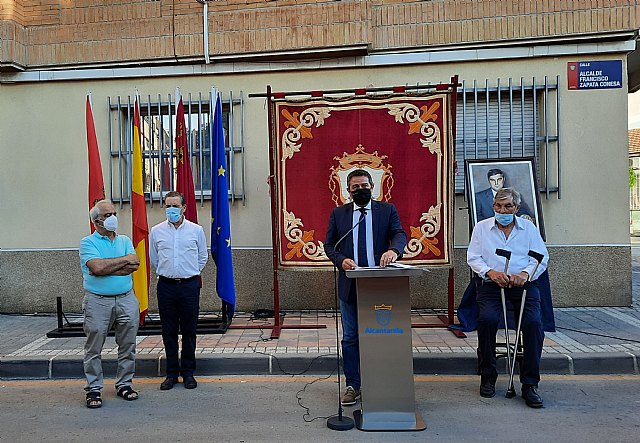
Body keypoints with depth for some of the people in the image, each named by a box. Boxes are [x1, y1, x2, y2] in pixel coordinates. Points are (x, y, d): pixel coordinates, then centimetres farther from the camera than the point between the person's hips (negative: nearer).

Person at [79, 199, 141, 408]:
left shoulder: (125, 240, 12)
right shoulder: (87, 242, 0)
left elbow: (134, 266, -4)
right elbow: (96, 267, -18)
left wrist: (106, 267, -12)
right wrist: (125, 260, -8)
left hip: (126, 299, 4)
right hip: (97, 302, -3)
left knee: (127, 346, 9)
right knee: (94, 348, 4)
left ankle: (124, 384, 22)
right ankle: (93, 388, 16)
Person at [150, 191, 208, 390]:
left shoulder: (196, 230, 2)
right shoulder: (156, 231, 6)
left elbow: (203, 257, 13)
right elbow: (154, 259, 17)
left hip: (189, 285, -1)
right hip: (166, 286, 1)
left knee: (189, 331, 4)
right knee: (169, 331, 6)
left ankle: (188, 372, 16)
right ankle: (172, 373, 17)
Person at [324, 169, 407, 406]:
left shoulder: (387, 210, 6)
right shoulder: (338, 213, 9)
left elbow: (399, 234, -7)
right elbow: (329, 244, 8)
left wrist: (393, 249, -30)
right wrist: (341, 260, -12)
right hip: (350, 283, 1)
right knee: (350, 338, 7)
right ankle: (352, 385, 18)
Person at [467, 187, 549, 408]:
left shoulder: (529, 228, 15)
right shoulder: (481, 228, 13)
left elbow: (542, 257, 6)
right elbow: (473, 258, 5)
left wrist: (525, 273, -14)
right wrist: (491, 272, -15)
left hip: (523, 284, 1)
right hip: (490, 283, -1)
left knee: (533, 322, -25)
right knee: (487, 319, -28)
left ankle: (530, 384, -14)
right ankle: (488, 377, -9)